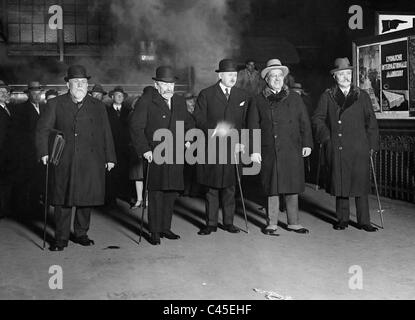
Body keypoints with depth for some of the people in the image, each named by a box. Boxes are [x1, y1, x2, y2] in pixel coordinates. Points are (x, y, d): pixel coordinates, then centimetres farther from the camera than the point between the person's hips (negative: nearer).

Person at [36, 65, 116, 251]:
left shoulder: (97, 107, 12)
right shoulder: (55, 105, 7)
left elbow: (106, 134, 13)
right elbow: (42, 129, 5)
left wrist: (110, 158, 9)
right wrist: (44, 152, -7)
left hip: (91, 163, 2)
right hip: (64, 162, -2)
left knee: (86, 198, 6)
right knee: (63, 200, 0)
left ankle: (81, 234, 22)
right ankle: (61, 238, 10)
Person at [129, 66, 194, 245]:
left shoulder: (180, 102, 13)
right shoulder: (146, 101, -5)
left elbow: (188, 122, 28)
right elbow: (135, 126, -9)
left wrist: (188, 138, 11)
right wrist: (144, 149, -16)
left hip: (175, 157, 5)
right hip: (155, 155, -5)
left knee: (171, 193, 9)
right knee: (156, 195, -2)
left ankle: (166, 228, 22)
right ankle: (155, 232, 8)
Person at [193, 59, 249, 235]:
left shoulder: (242, 96, 10)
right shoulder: (206, 94, 3)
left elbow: (246, 122, 10)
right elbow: (198, 119, -3)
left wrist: (242, 141, -3)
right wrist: (214, 128, -19)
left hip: (233, 148, 2)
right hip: (211, 148, -2)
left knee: (229, 186, 7)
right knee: (211, 187, 4)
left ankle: (228, 222, 18)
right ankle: (211, 223, 13)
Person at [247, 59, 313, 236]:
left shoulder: (294, 98, 13)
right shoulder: (258, 100, 7)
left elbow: (304, 122, 12)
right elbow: (253, 126, 3)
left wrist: (307, 143, 5)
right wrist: (254, 150, -4)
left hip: (292, 150, 2)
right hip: (269, 151, -2)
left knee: (292, 187, 5)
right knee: (272, 188, 2)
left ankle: (293, 223, 17)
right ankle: (272, 224, 12)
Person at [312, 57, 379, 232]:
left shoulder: (362, 96, 11)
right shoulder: (327, 96, 9)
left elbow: (371, 121, 11)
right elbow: (317, 119, 9)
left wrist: (372, 145, 5)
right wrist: (327, 137, -2)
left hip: (359, 149, 0)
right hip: (336, 149, 0)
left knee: (361, 184, -1)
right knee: (340, 184, 4)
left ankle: (364, 221, 7)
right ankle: (342, 219, 15)